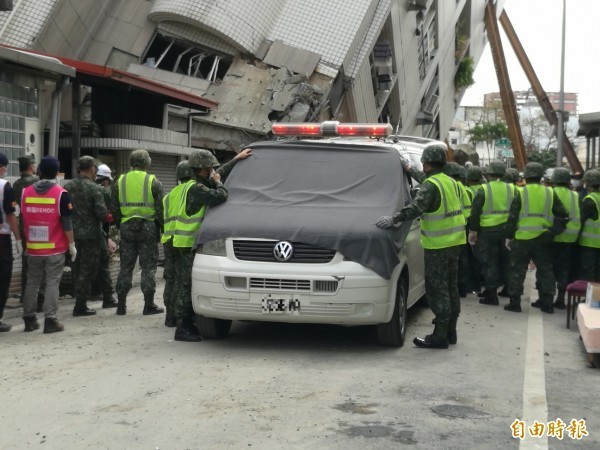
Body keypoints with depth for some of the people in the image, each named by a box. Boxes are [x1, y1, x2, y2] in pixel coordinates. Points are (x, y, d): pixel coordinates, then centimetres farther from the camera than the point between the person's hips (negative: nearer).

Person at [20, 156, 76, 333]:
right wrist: (72, 244, -1)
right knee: (52, 283, 0)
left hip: (33, 248, 4)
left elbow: (23, 219, 10)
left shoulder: (26, 192, 4)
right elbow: (66, 223, -9)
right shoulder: (61, 194, -9)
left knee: (32, 283, 12)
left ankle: (29, 319, 16)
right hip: (55, 248, -4)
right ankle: (50, 320, -3)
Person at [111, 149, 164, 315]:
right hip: (148, 227, -3)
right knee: (148, 267, 3)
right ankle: (149, 305, 3)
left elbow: (115, 210, 8)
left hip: (126, 227, 3)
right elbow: (160, 209, -5)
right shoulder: (153, 182, -3)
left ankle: (121, 305, 11)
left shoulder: (119, 182, 6)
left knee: (126, 267, 10)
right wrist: (162, 229, 3)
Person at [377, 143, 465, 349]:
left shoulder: (431, 185, -16)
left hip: (438, 245, -9)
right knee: (451, 287, 15)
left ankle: (440, 335, -5)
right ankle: (450, 331, 22)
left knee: (437, 289, -6)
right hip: (454, 241, 9)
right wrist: (412, 171, 32)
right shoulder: (450, 182, 12)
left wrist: (394, 219, -38)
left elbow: (416, 207, -31)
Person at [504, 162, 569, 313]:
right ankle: (547, 302, 16)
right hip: (543, 239, 2)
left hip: (522, 238, -2)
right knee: (545, 270, 14)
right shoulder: (550, 193, 2)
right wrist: (555, 231, 13)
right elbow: (563, 216, 2)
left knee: (517, 270, 6)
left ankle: (514, 302, 7)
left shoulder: (520, 193, -6)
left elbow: (512, 217, -6)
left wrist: (509, 237, 2)